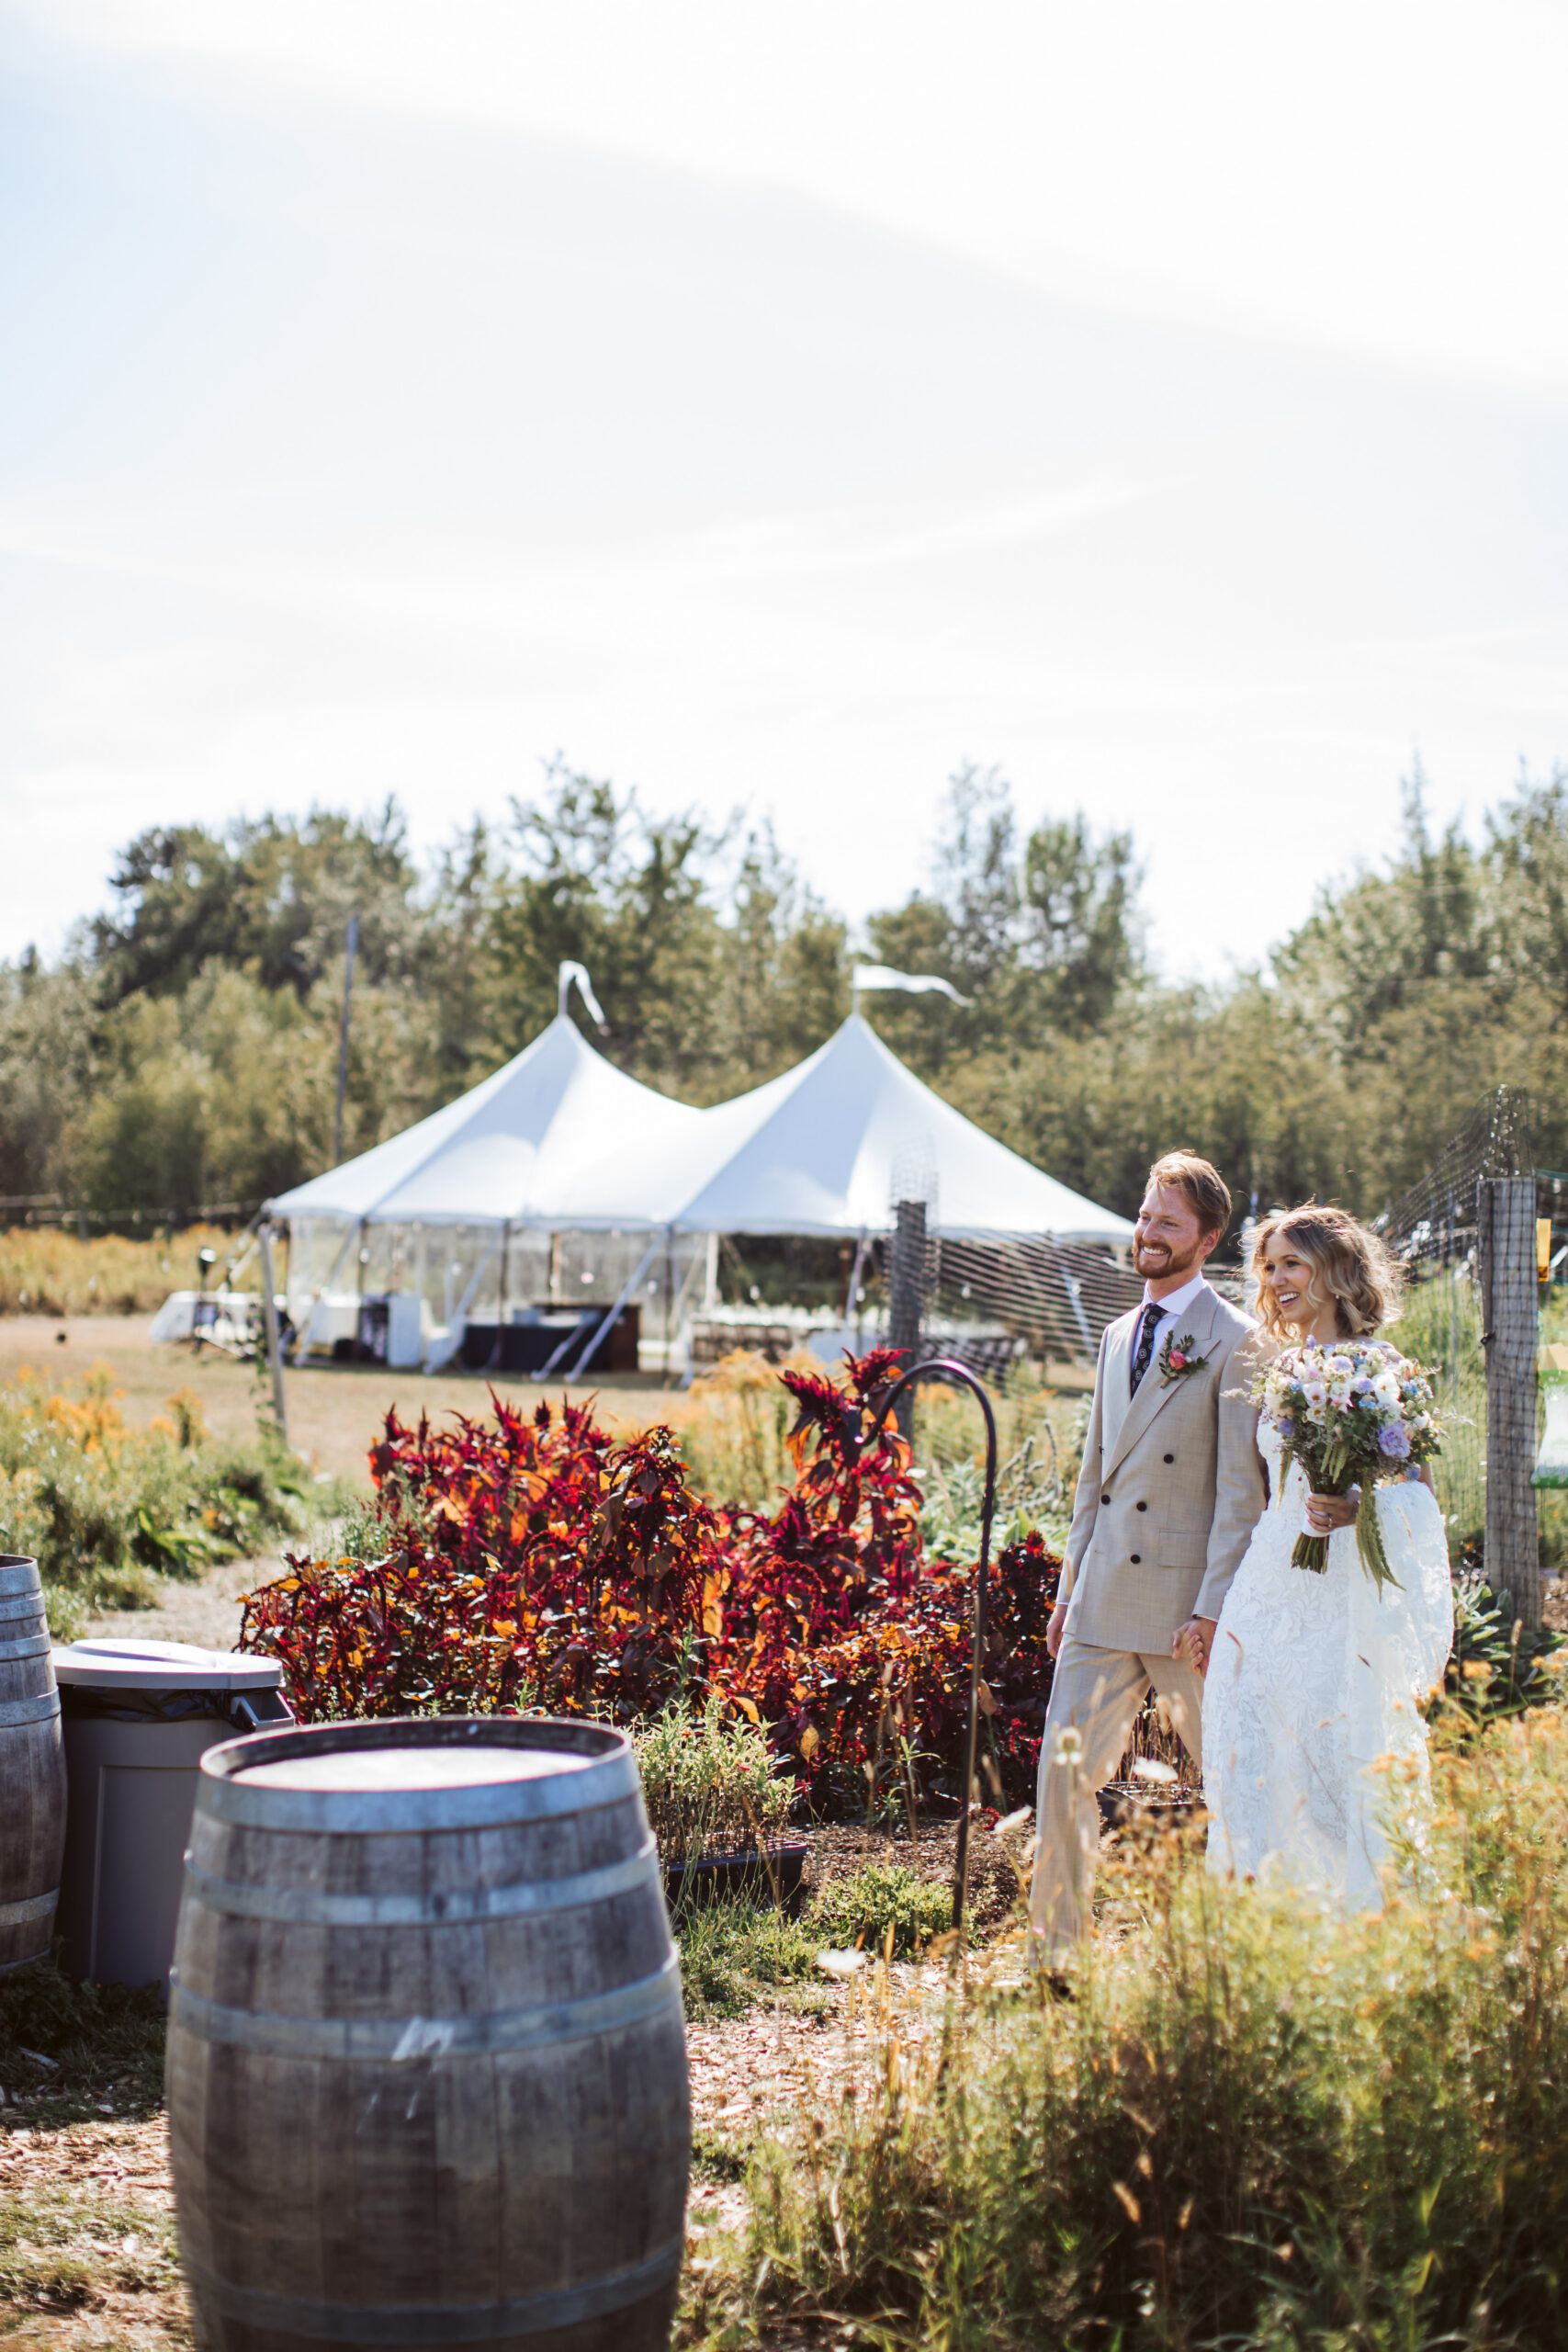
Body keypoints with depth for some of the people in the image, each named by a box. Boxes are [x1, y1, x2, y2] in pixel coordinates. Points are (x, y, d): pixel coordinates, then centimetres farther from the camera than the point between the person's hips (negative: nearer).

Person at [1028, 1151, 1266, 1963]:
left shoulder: (1233, 1341, -6)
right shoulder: (1119, 1335, 16)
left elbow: (1241, 1491, -10)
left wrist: (1212, 1608, -16)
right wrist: (1069, 1588, 17)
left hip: (1184, 1601, -6)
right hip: (1104, 1603, 6)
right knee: (1063, 1770, 1)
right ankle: (1058, 1955, 9)